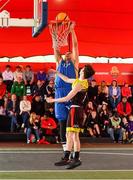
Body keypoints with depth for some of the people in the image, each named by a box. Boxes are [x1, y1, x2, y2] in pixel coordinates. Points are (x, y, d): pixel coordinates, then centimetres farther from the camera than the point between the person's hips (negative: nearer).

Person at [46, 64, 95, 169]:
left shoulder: (79, 84, -17)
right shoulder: (80, 81, 10)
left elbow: (67, 98, -17)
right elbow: (67, 79, 28)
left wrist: (53, 100, -7)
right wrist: (56, 73, 32)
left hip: (75, 109, -10)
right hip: (78, 109, 10)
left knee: (74, 135, -9)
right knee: (69, 135, 11)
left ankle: (76, 159, -9)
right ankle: (66, 158, 14)